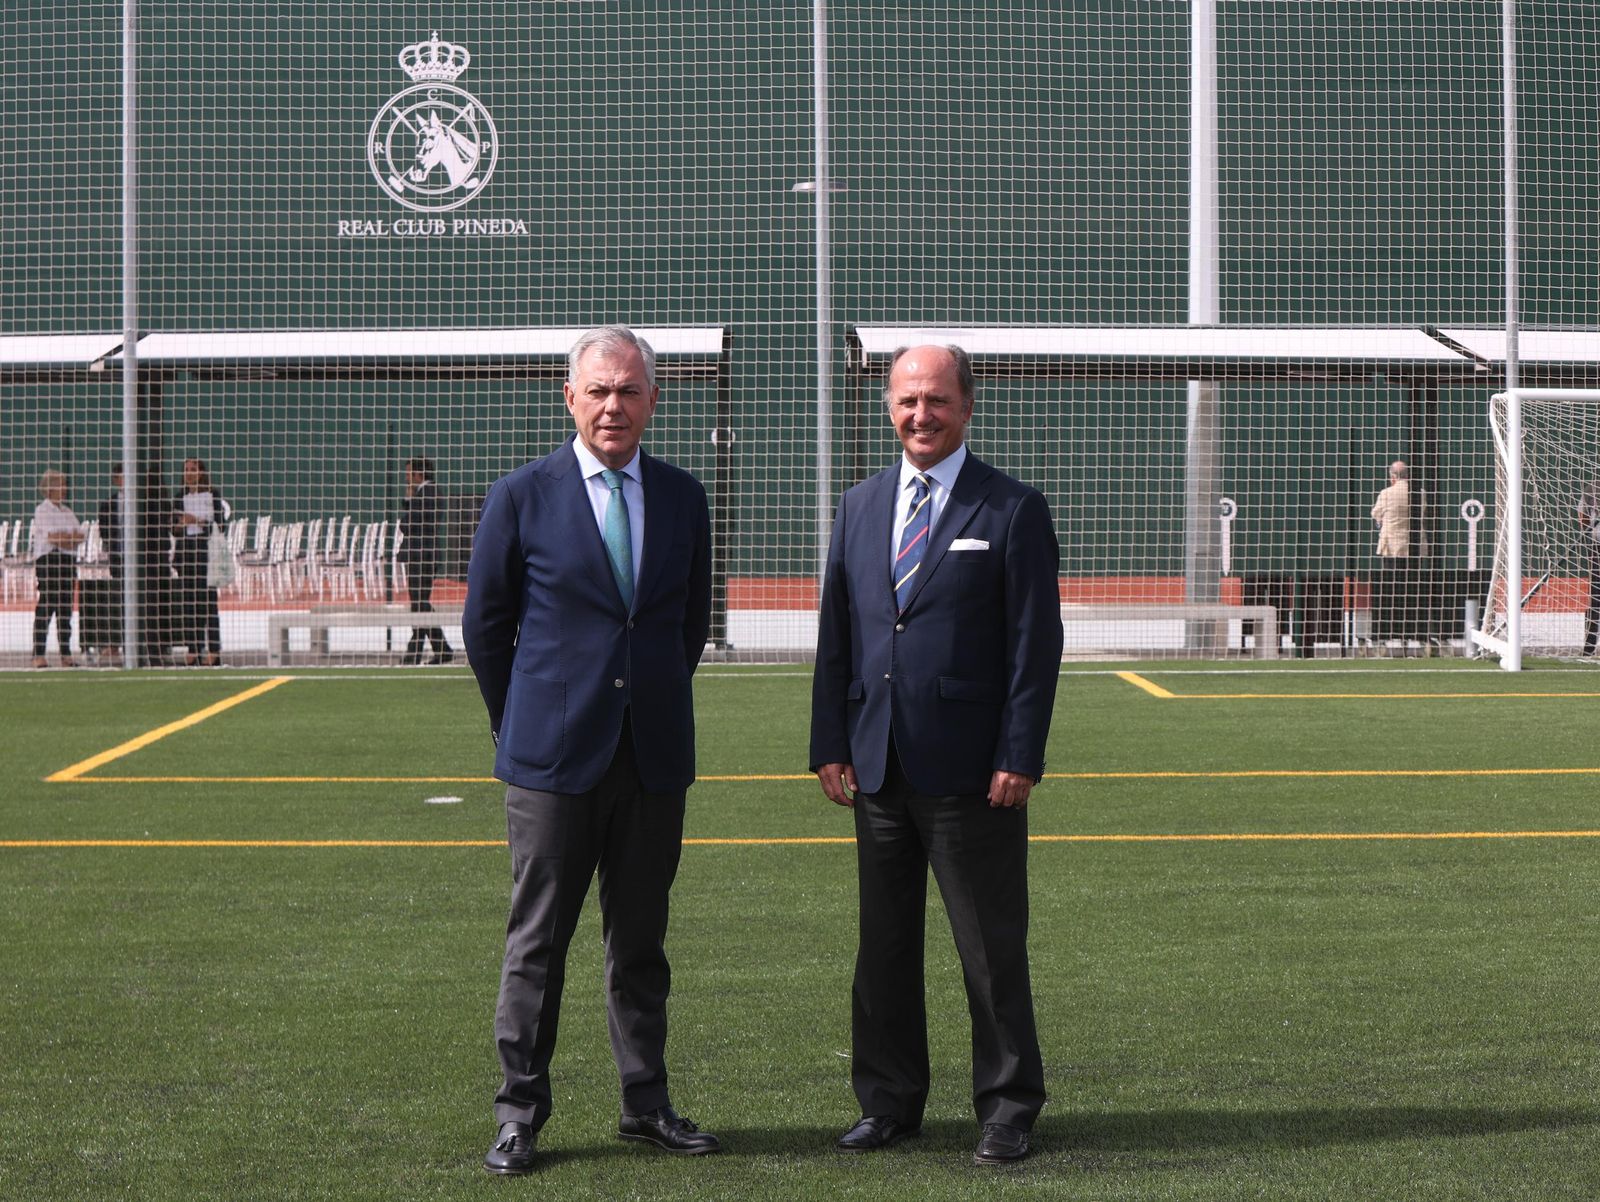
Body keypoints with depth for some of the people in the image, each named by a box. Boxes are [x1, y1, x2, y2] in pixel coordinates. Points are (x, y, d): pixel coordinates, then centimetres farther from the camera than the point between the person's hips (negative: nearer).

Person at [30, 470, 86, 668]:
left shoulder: (67, 511, 18)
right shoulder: (42, 510, -4)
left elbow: (80, 536, 9)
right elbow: (50, 536, -15)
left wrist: (61, 537, -9)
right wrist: (71, 537, -5)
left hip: (68, 560, 7)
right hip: (48, 559, -7)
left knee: (66, 606, 6)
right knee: (47, 604, -10)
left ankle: (66, 654, 9)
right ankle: (39, 655, -10)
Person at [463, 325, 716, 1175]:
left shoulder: (682, 498, 7)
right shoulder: (522, 497, -3)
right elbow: (484, 626, 3)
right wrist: (521, 726, 7)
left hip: (655, 755, 3)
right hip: (555, 756, -3)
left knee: (641, 939, 12)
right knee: (536, 943, 2)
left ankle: (646, 1104, 22)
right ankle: (520, 1113, 12)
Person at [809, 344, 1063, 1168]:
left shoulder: (1014, 510, -3)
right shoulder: (861, 507, 11)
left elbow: (1035, 644, -6)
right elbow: (835, 632, 12)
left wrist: (1020, 758, -12)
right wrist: (830, 744, 5)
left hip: (973, 774, -5)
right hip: (878, 767, 5)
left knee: (992, 947, 3)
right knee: (884, 944, 12)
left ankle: (1007, 1109, 16)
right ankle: (888, 1102, 24)